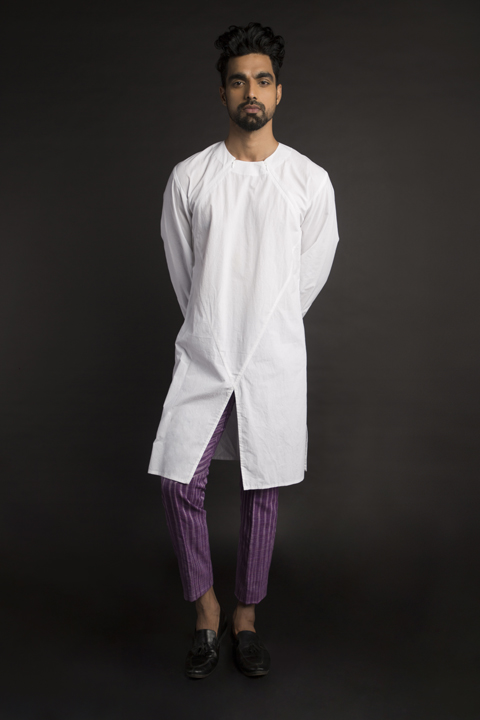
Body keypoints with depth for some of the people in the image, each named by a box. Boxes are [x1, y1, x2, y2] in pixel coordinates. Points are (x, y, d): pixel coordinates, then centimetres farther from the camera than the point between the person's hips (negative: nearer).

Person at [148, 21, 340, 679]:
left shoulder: (311, 181, 1)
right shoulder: (189, 177, 2)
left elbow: (309, 277, 7)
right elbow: (182, 271, 9)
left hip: (274, 359, 0)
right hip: (203, 353, 1)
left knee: (262, 491, 7)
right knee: (179, 481, -4)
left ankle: (246, 619, 25)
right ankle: (208, 614, 18)